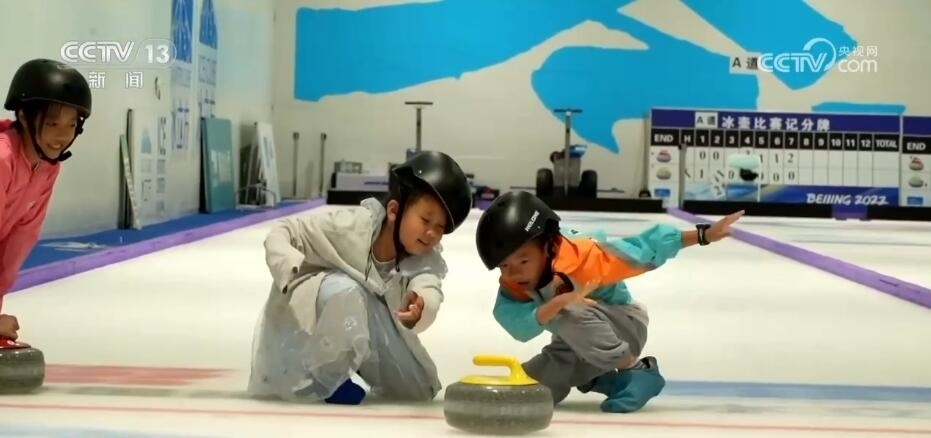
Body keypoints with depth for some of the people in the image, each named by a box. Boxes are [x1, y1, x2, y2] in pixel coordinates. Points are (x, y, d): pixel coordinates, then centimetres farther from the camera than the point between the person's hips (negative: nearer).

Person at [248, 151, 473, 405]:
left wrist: (420, 308, -65)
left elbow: (429, 291, -42)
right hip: (304, 316, -5)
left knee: (419, 391, -1)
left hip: (365, 323, 5)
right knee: (346, 291, -39)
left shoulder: (428, 259, -19)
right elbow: (279, 235, -21)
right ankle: (326, 374, -18)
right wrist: (294, 274, -38)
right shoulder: (349, 225, -29)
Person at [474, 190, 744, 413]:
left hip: (625, 326, -6)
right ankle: (593, 377, 11)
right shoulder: (512, 284, -18)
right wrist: (555, 303, -53)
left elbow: (643, 250, -23)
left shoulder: (582, 254, -30)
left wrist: (703, 235, -23)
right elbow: (519, 326, -36)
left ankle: (636, 371, -18)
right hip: (579, 342, 6)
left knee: (568, 314, -36)